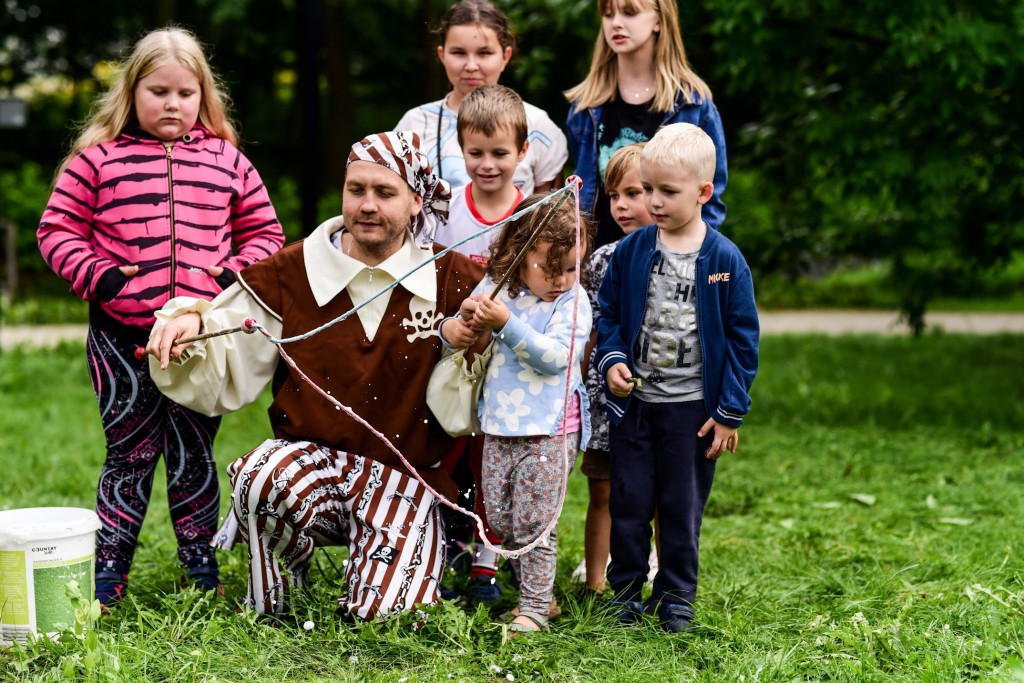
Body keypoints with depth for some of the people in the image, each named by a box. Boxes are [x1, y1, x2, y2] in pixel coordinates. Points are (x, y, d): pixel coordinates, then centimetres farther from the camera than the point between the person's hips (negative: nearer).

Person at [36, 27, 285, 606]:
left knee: (194, 451, 9)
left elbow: (264, 231, 14)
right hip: (122, 335, -1)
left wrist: (237, 273, -4)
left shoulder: (227, 161, 8)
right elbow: (58, 227, 4)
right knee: (130, 450, 4)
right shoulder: (98, 158, 2)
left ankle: (200, 560, 21)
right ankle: (110, 567, 14)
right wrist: (95, 274, -11)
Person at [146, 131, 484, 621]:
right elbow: (221, 376, 3)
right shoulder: (292, 273, 1)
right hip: (311, 456, 0)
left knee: (386, 613, -19)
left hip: (404, 474, 0)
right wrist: (190, 320, -17)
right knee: (263, 478, -35)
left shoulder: (452, 280, 0)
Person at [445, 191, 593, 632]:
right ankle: (534, 589, 26)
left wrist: (506, 324, -28)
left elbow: (555, 357, -22)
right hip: (499, 426, 5)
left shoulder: (573, 303, -8)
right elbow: (456, 333, 14)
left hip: (549, 429, -5)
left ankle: (534, 609, 6)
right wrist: (463, 321, -10)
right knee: (499, 517, 10)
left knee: (533, 522, -4)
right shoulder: (496, 287, 5)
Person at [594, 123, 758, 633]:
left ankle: (676, 597, 23)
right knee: (628, 502, 9)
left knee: (682, 506, 9)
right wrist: (612, 360, -9)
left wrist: (730, 412, -5)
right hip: (634, 401, 2)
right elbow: (608, 312, 10)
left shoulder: (725, 260, -8)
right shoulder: (631, 251, -1)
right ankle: (626, 590, 24)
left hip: (693, 407, -2)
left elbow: (742, 338, -4)